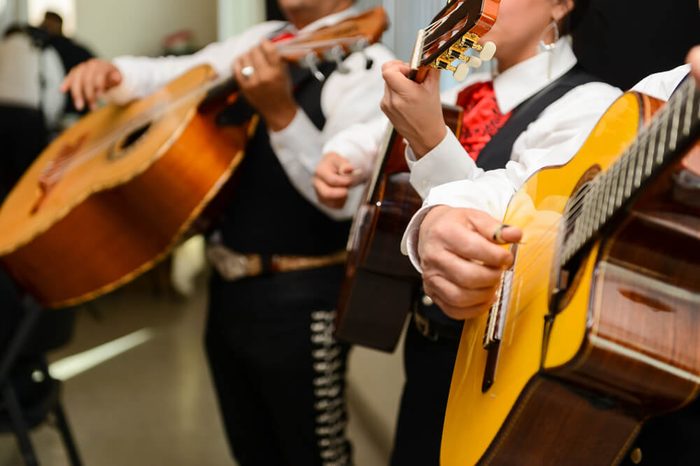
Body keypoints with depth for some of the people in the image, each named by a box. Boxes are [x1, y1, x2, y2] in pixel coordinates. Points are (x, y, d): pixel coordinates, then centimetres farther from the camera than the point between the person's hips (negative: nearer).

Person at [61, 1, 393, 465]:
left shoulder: (368, 65, -15)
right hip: (229, 284, 7)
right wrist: (111, 72, -1)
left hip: (298, 301, -7)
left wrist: (280, 111, -37)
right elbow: (169, 75, 18)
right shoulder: (263, 40, 8)